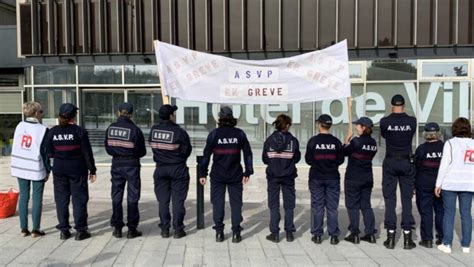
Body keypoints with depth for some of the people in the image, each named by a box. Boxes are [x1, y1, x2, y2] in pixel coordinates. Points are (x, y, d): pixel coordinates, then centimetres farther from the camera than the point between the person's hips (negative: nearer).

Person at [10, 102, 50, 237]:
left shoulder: (19, 126, 3)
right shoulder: (42, 129, -11)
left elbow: (15, 146, 8)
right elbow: (45, 152, -9)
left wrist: (17, 165, 18)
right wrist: (48, 170, -1)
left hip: (20, 167, 5)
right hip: (36, 169, -5)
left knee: (23, 197, 12)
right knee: (37, 198, 4)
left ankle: (24, 228, 16)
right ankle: (36, 229, 7)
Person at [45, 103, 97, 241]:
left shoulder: (53, 131, 0)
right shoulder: (80, 131, -10)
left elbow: (49, 153, 3)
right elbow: (87, 153, -9)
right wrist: (92, 170, -2)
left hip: (59, 170, 3)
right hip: (77, 170, -3)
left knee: (61, 200, 11)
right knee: (79, 199, 4)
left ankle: (64, 230, 15)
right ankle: (80, 230, 8)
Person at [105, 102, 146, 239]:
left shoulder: (110, 128, -3)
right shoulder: (135, 130, -14)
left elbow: (108, 148, 4)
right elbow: (142, 151, -7)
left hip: (116, 164, 3)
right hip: (132, 165, -3)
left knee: (116, 197, 12)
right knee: (132, 197, 6)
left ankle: (117, 228, 17)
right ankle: (132, 229, 10)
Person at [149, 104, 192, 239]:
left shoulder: (153, 130, -3)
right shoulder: (179, 132, -17)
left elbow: (153, 147, 3)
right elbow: (187, 150, -8)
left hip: (161, 169, 4)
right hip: (177, 169, -3)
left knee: (163, 200, 11)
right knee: (178, 200, 6)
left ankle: (165, 229, 16)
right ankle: (178, 229, 10)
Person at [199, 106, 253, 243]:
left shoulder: (214, 134, -5)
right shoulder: (240, 134, -1)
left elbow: (206, 155, -4)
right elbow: (248, 153, 1)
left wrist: (202, 173, 3)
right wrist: (248, 172, 8)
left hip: (217, 175, -1)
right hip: (235, 175, 1)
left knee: (217, 203, 8)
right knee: (236, 203, 8)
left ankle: (219, 233, 11)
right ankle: (236, 233, 9)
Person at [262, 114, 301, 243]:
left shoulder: (269, 140, -6)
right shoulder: (293, 140, -8)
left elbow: (265, 159, -1)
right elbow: (297, 158, -1)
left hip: (273, 176, 0)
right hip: (288, 176, 0)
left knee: (274, 205, 7)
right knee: (289, 205, 11)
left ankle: (274, 233, 9)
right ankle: (289, 233, 15)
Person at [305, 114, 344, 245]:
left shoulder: (313, 141, -9)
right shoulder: (336, 141, -5)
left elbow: (308, 160, -5)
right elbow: (341, 160, 1)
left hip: (316, 178, -1)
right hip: (333, 178, 1)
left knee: (317, 207, 7)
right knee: (332, 207, 7)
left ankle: (317, 235, 11)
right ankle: (334, 235, 11)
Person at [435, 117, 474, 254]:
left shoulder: (450, 143, -6)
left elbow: (444, 164, -8)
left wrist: (438, 183, -4)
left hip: (450, 183, -3)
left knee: (449, 213, 3)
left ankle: (447, 244, 5)